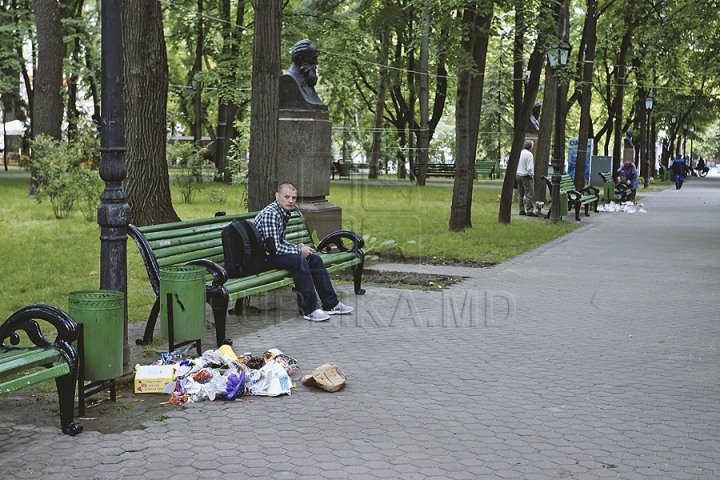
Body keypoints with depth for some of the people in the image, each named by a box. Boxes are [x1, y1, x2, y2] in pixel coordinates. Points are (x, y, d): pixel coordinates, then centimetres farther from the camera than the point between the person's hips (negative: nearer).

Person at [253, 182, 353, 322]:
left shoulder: (284, 213, 10)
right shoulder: (270, 214, -23)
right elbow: (274, 248, -28)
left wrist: (296, 246, 2)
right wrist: (299, 251, -16)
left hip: (276, 253, 11)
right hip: (263, 258, -11)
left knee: (315, 259, 4)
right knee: (299, 261, -30)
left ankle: (331, 304, 7)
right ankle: (310, 310, -25)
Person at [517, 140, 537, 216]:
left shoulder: (519, 153, 7)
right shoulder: (529, 154, -15)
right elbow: (530, 167, -19)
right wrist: (531, 175, -5)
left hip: (518, 175, 8)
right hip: (525, 176, -8)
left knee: (520, 194, 12)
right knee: (529, 194, -6)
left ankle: (521, 210, 15)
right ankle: (529, 211, -9)